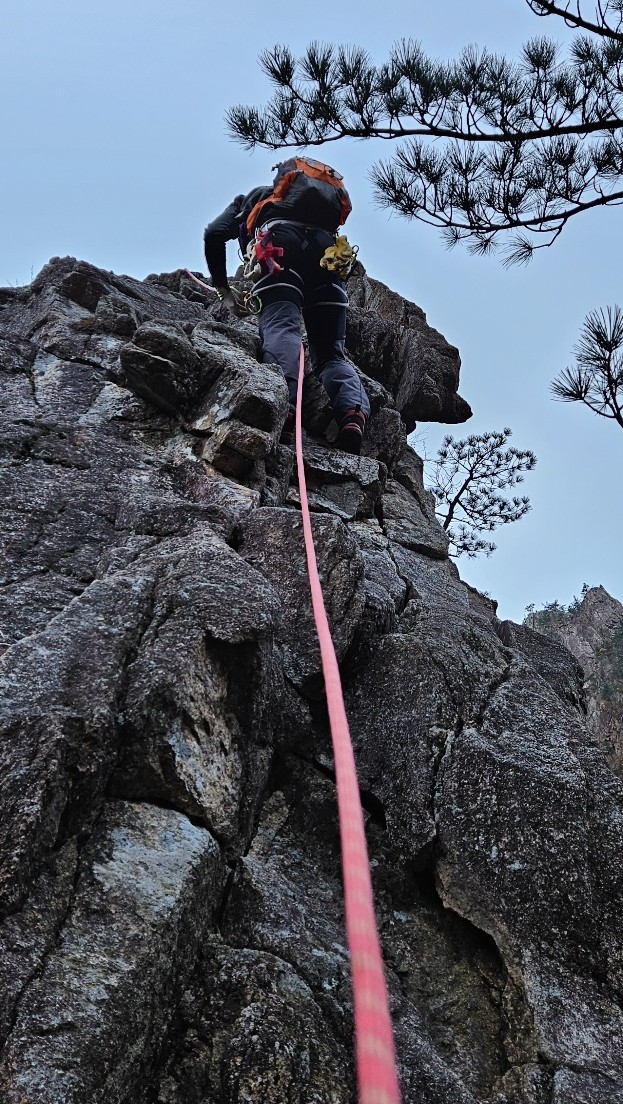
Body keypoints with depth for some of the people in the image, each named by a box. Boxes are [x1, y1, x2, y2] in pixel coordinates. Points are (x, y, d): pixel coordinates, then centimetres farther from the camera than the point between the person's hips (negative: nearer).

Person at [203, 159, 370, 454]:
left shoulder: (253, 197, 37)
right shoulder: (331, 196, 46)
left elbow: (214, 234, 25)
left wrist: (222, 288, 31)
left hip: (281, 243, -3)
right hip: (327, 252, 3)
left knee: (280, 328, -24)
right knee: (330, 351, -4)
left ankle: (286, 405, -53)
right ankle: (353, 412, -34)